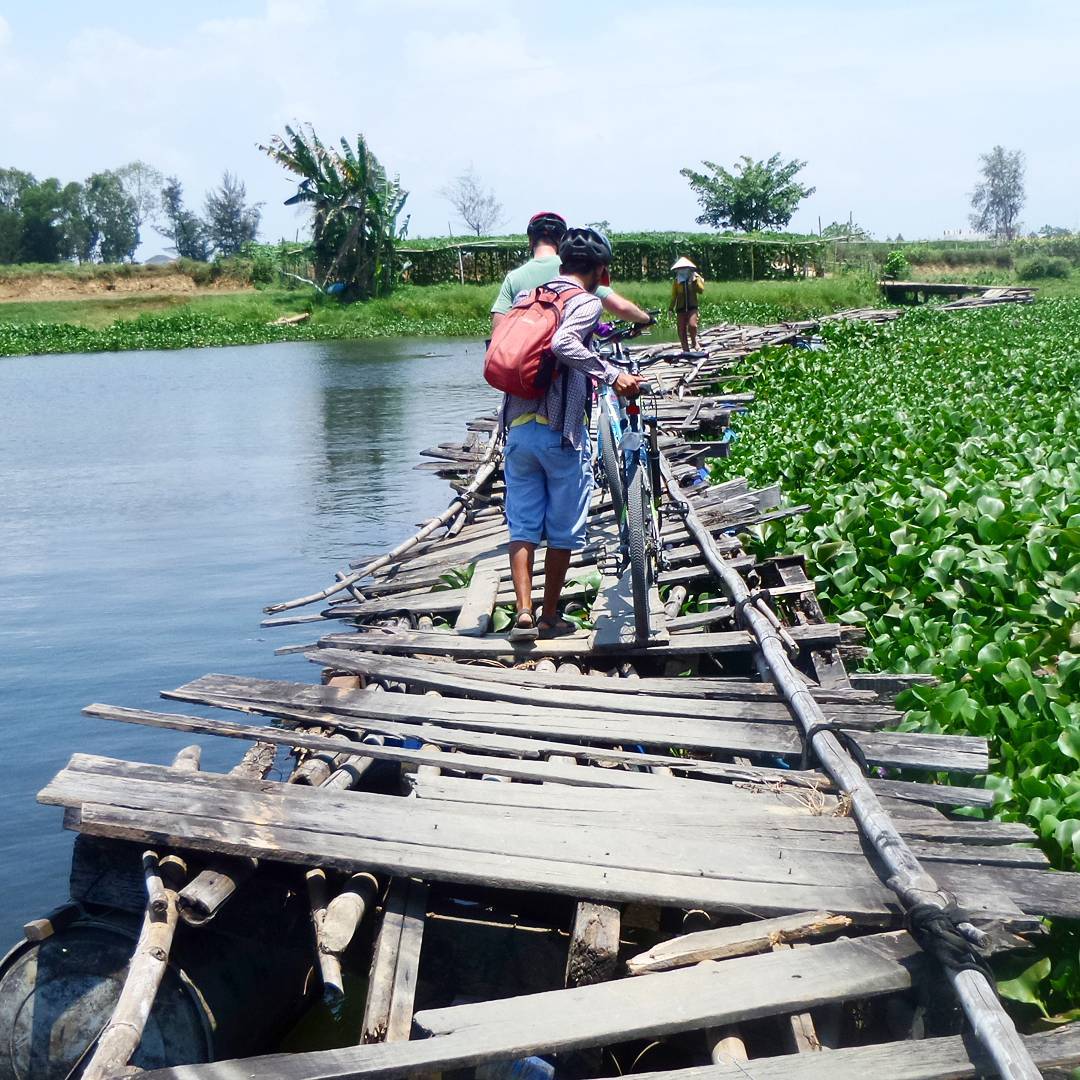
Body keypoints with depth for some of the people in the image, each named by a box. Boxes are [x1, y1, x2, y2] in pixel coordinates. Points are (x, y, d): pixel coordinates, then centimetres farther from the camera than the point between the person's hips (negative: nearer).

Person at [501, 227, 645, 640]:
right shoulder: (586, 301, -6)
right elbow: (563, 344, -26)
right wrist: (612, 374, -24)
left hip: (517, 428, 5)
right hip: (561, 432, -5)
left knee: (522, 526, 9)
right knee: (563, 530, 9)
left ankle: (523, 612, -3)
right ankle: (549, 617, 16)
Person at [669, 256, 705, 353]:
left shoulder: (695, 278, 5)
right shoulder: (676, 281, 7)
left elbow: (701, 290, -10)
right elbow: (673, 296, 11)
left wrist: (695, 280, -13)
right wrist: (671, 308, 6)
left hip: (692, 307, -2)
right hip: (680, 308, 2)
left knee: (692, 325, -25)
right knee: (681, 330, -1)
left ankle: (694, 344, -2)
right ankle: (686, 350, 9)